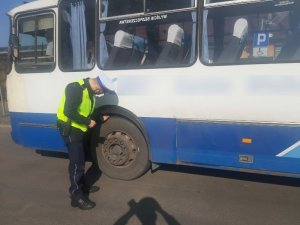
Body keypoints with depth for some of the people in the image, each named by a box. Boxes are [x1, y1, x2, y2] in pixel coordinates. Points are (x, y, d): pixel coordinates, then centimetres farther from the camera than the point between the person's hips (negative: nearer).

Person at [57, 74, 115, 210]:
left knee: (80, 160, 19)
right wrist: (88, 122, -22)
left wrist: (100, 118, 14)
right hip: (69, 129, -10)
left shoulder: (89, 91, 8)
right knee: (76, 162, -6)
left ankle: (83, 186, 34)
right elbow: (69, 112, -29)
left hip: (78, 129, 10)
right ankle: (77, 196, 4)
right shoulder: (76, 88, -23)